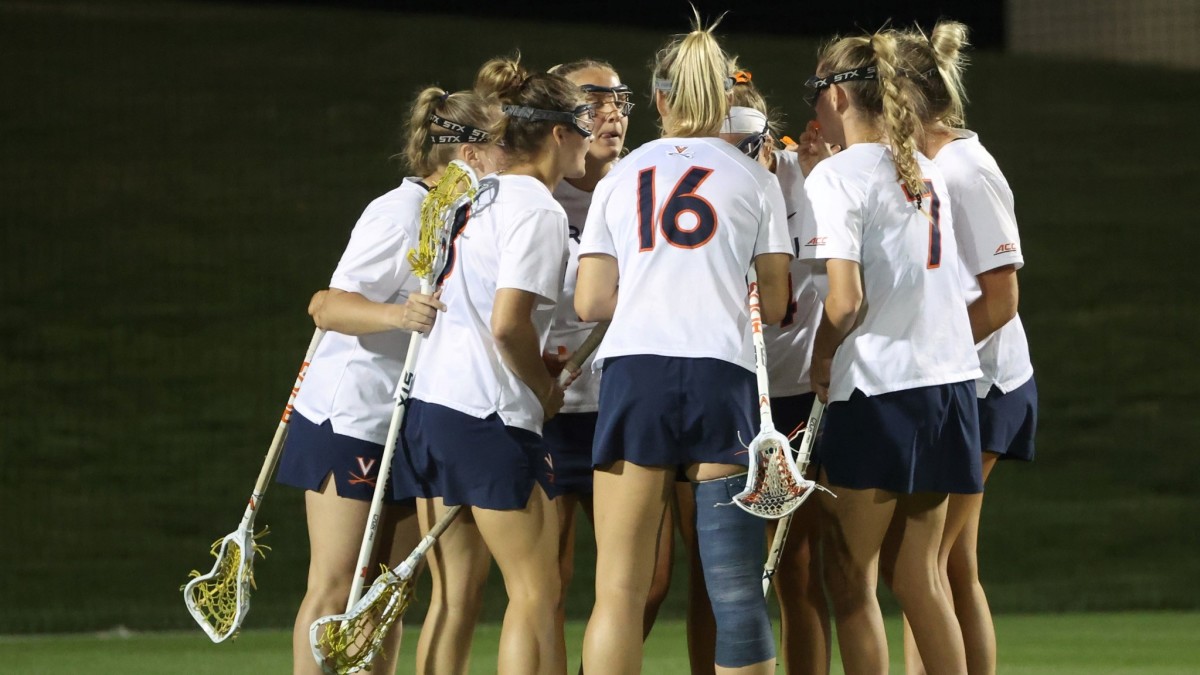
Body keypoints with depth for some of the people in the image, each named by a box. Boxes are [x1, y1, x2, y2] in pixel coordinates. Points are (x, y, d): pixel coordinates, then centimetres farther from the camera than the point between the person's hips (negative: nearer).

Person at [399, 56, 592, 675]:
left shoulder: (480, 194, 15)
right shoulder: (538, 210, -10)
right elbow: (509, 324, -19)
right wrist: (546, 387, -4)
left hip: (430, 398, 9)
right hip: (489, 415, -9)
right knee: (537, 594, -4)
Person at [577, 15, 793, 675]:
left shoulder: (620, 178, 13)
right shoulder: (754, 179, 10)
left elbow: (590, 302, 8)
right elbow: (774, 304, 7)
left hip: (633, 370, 1)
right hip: (722, 372, -1)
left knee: (620, 589, -1)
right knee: (736, 590, -2)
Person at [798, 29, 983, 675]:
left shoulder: (837, 176, -9)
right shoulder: (927, 172, 13)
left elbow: (845, 297, -19)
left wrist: (820, 359, -2)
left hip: (881, 388, -7)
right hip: (949, 375, 7)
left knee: (850, 574, 1)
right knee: (918, 575, 12)